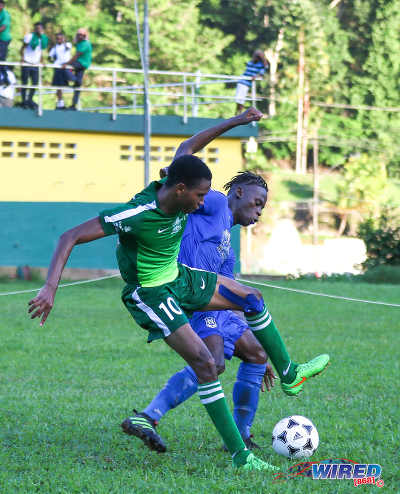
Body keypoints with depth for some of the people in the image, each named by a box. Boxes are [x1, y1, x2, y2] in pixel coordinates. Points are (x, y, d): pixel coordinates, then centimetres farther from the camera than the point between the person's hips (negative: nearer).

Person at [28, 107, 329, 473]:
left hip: (178, 278, 9)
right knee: (204, 363, -18)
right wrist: (51, 288, -44)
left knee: (251, 299, 18)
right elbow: (71, 237, -35)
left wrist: (233, 122, 9)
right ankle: (239, 455, -10)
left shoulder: (176, 188, -13)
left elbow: (186, 147, 10)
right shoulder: (135, 215, -35)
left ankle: (289, 375, 37)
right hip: (150, 295, -9)